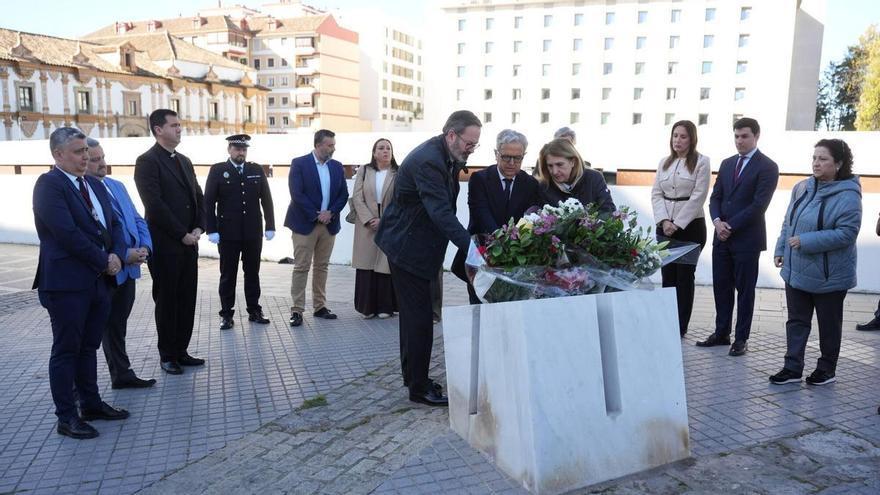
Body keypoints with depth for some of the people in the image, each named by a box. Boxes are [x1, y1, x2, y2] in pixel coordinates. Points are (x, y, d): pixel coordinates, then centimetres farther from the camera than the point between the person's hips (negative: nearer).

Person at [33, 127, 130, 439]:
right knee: (66, 350, 3)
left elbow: (113, 224, 13)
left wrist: (116, 255, -5)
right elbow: (67, 233, -19)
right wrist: (104, 261, -12)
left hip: (99, 280, 7)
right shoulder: (49, 184, -11)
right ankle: (66, 418, 13)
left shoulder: (95, 185, 14)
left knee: (89, 347, 16)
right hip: (67, 283, -7)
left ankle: (91, 404, 28)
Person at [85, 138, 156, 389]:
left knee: (117, 325, 18)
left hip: (127, 269, 7)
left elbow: (137, 220, 14)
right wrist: (124, 255, -18)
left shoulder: (117, 186, 13)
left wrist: (144, 247, -3)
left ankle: (122, 374, 29)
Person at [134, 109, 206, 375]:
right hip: (165, 244, -7)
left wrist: (198, 228, -1)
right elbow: (154, 205, -17)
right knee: (166, 300, 4)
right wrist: (182, 234, -14)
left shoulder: (184, 161, 15)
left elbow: (199, 197, 15)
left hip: (189, 243, 7)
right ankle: (167, 355, 17)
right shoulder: (147, 161, -9)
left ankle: (181, 350, 22)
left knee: (187, 299, 10)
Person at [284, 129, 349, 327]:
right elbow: (297, 194, -13)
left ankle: (320, 306, 18)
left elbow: (344, 194, 7)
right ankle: (297, 310, 3)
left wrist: (331, 212, -8)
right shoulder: (299, 164, -5)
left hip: (329, 224, 5)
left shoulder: (337, 166, 9)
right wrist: (316, 215, -14)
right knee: (301, 267, -2)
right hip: (305, 224, -5)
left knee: (322, 267, 10)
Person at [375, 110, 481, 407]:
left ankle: (412, 375, 32)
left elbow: (444, 208, 10)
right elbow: (441, 213, -35)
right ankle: (419, 387, 8)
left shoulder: (444, 157, 4)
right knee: (420, 317, -4)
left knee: (414, 313, 18)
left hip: (413, 243, 10)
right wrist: (471, 246, -39)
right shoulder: (427, 160, -26)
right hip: (407, 246, -10)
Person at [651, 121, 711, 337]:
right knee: (667, 276, 6)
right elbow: (656, 194, 5)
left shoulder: (701, 161, -2)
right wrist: (664, 221, -10)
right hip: (665, 226, 4)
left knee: (685, 276, 2)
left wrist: (677, 224, -14)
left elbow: (698, 197, -10)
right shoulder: (664, 162, 11)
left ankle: (680, 327, 10)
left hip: (690, 225, -4)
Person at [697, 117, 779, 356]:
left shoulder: (767, 167, -7)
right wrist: (717, 221, -9)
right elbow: (715, 197, 10)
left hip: (747, 239, -6)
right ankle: (721, 333, 21)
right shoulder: (727, 164, 14)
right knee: (721, 287, 10)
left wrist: (731, 226, -14)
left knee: (745, 290, 4)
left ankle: (741, 338, 13)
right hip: (722, 237, 6)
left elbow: (759, 205, -15)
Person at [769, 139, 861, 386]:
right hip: (796, 270, 6)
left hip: (828, 275, -6)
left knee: (828, 324, 12)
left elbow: (846, 233, -22)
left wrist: (806, 241, -25)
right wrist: (780, 249, 4)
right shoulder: (802, 188, 4)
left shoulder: (847, 195, -17)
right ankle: (792, 368, 20)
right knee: (796, 321, 11)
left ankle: (826, 369, 28)